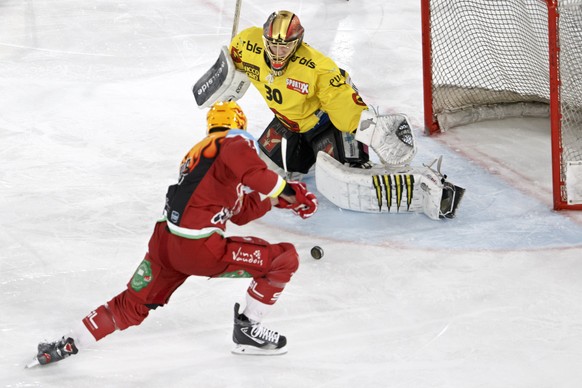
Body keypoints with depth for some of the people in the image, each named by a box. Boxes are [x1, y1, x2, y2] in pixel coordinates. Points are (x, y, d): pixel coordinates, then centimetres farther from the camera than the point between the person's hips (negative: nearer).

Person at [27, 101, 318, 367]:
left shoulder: (198, 152, 27)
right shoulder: (234, 143, 0)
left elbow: (240, 213, 29)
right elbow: (252, 171, -26)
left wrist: (277, 198, 24)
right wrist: (286, 191, -17)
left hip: (165, 242, 8)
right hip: (200, 251, -8)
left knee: (132, 305, 24)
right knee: (285, 259, 3)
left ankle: (66, 345, 25)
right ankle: (247, 330, 12)